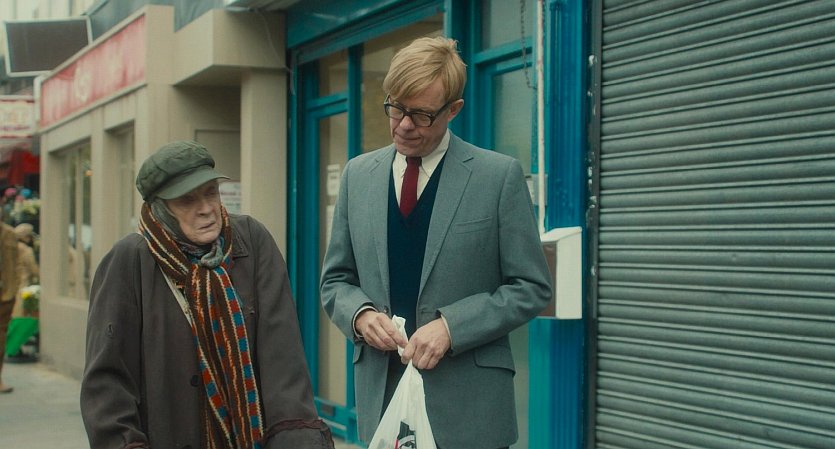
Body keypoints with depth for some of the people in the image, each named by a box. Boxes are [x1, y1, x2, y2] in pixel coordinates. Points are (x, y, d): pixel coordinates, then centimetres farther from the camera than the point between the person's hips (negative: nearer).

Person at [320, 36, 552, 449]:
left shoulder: (499, 176, -4)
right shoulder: (357, 174, 8)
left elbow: (531, 288, -3)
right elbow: (335, 280, 14)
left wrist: (451, 326, -15)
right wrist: (361, 313, -8)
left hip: (466, 403, -3)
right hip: (381, 392, 3)